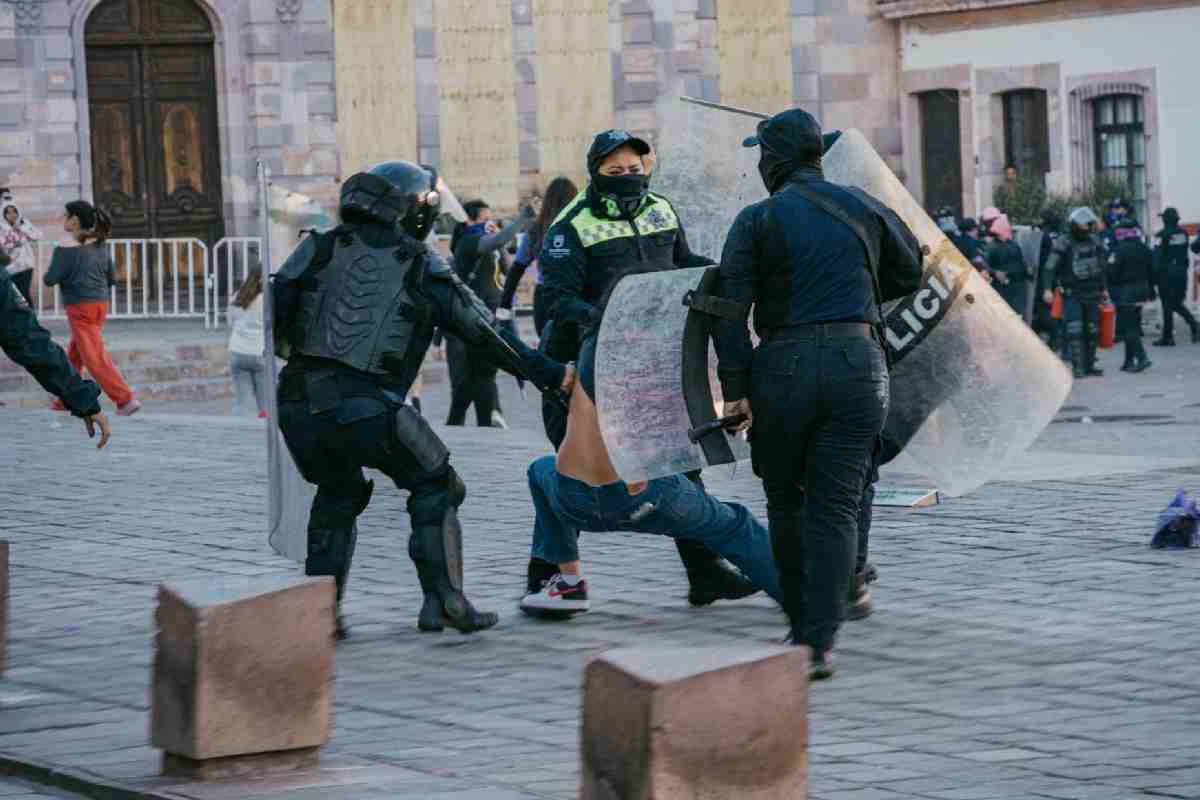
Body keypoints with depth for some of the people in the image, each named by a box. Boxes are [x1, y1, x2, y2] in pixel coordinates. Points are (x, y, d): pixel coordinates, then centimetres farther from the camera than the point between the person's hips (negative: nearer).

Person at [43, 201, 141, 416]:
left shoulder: (67, 247, -12)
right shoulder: (99, 245, 10)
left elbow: (50, 279, -12)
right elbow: (112, 278, 13)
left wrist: (47, 276, 11)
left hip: (81, 308, -8)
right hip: (100, 304, 8)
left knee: (96, 359, -8)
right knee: (74, 355, 19)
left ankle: (126, 400, -16)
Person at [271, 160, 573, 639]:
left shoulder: (320, 249, 16)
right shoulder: (421, 266, 10)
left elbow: (271, 309, 6)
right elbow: (487, 333, 12)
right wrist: (549, 375, 19)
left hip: (299, 402, 4)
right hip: (366, 407, -4)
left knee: (338, 494, 28)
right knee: (433, 487, 17)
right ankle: (443, 601, 6)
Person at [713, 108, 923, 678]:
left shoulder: (757, 220, 1)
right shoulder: (862, 208, 10)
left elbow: (730, 305, -8)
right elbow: (910, 273, 24)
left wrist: (734, 387, -7)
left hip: (784, 367, -2)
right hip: (858, 362, 2)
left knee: (786, 503, 16)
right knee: (835, 508, 0)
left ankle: (801, 625, 22)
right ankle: (819, 642, -9)